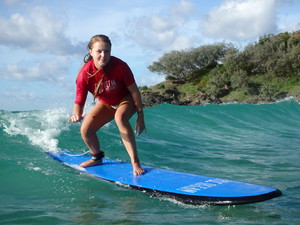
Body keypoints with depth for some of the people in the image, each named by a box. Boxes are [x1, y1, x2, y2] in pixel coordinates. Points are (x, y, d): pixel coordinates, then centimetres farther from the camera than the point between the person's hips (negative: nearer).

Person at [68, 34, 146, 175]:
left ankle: (135, 162, -33)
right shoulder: (85, 74, -25)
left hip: (126, 100, -4)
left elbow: (134, 91, -20)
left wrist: (140, 116, -18)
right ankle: (97, 157, 27)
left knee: (120, 117, -37)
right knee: (85, 130, -6)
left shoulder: (120, 66, -30)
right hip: (105, 103, 4)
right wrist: (77, 114, -48)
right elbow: (79, 101, -24)